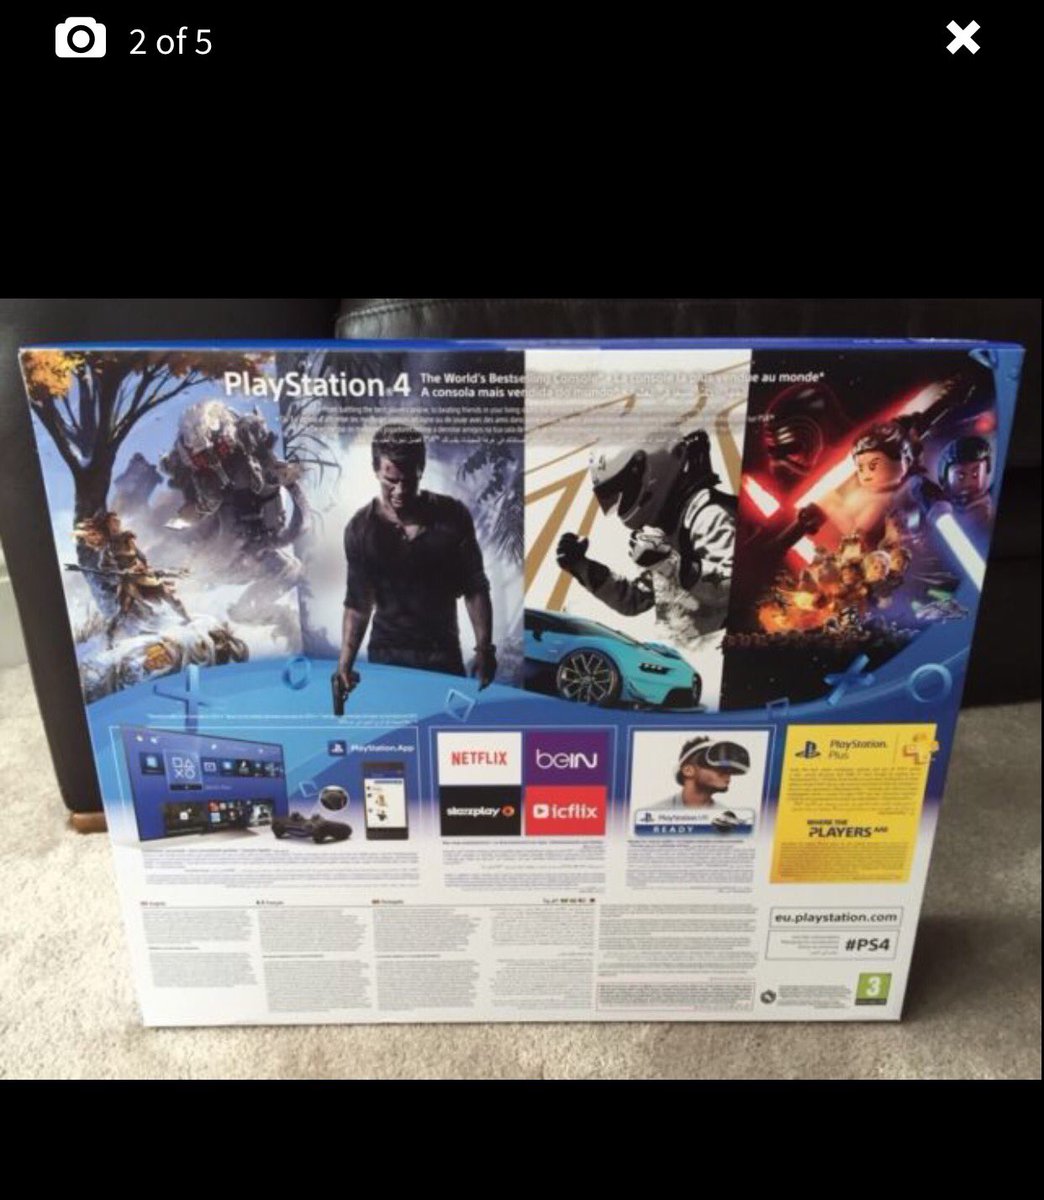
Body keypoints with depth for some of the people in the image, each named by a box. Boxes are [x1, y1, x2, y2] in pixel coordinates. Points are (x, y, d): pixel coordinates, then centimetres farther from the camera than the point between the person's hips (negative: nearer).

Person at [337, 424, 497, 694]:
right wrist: (345, 662, -13)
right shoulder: (361, 528, -7)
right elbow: (358, 602, -2)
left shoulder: (452, 516, -6)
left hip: (444, 654, 1)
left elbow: (475, 588, 0)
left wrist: (484, 648, -7)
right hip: (386, 655, 0)